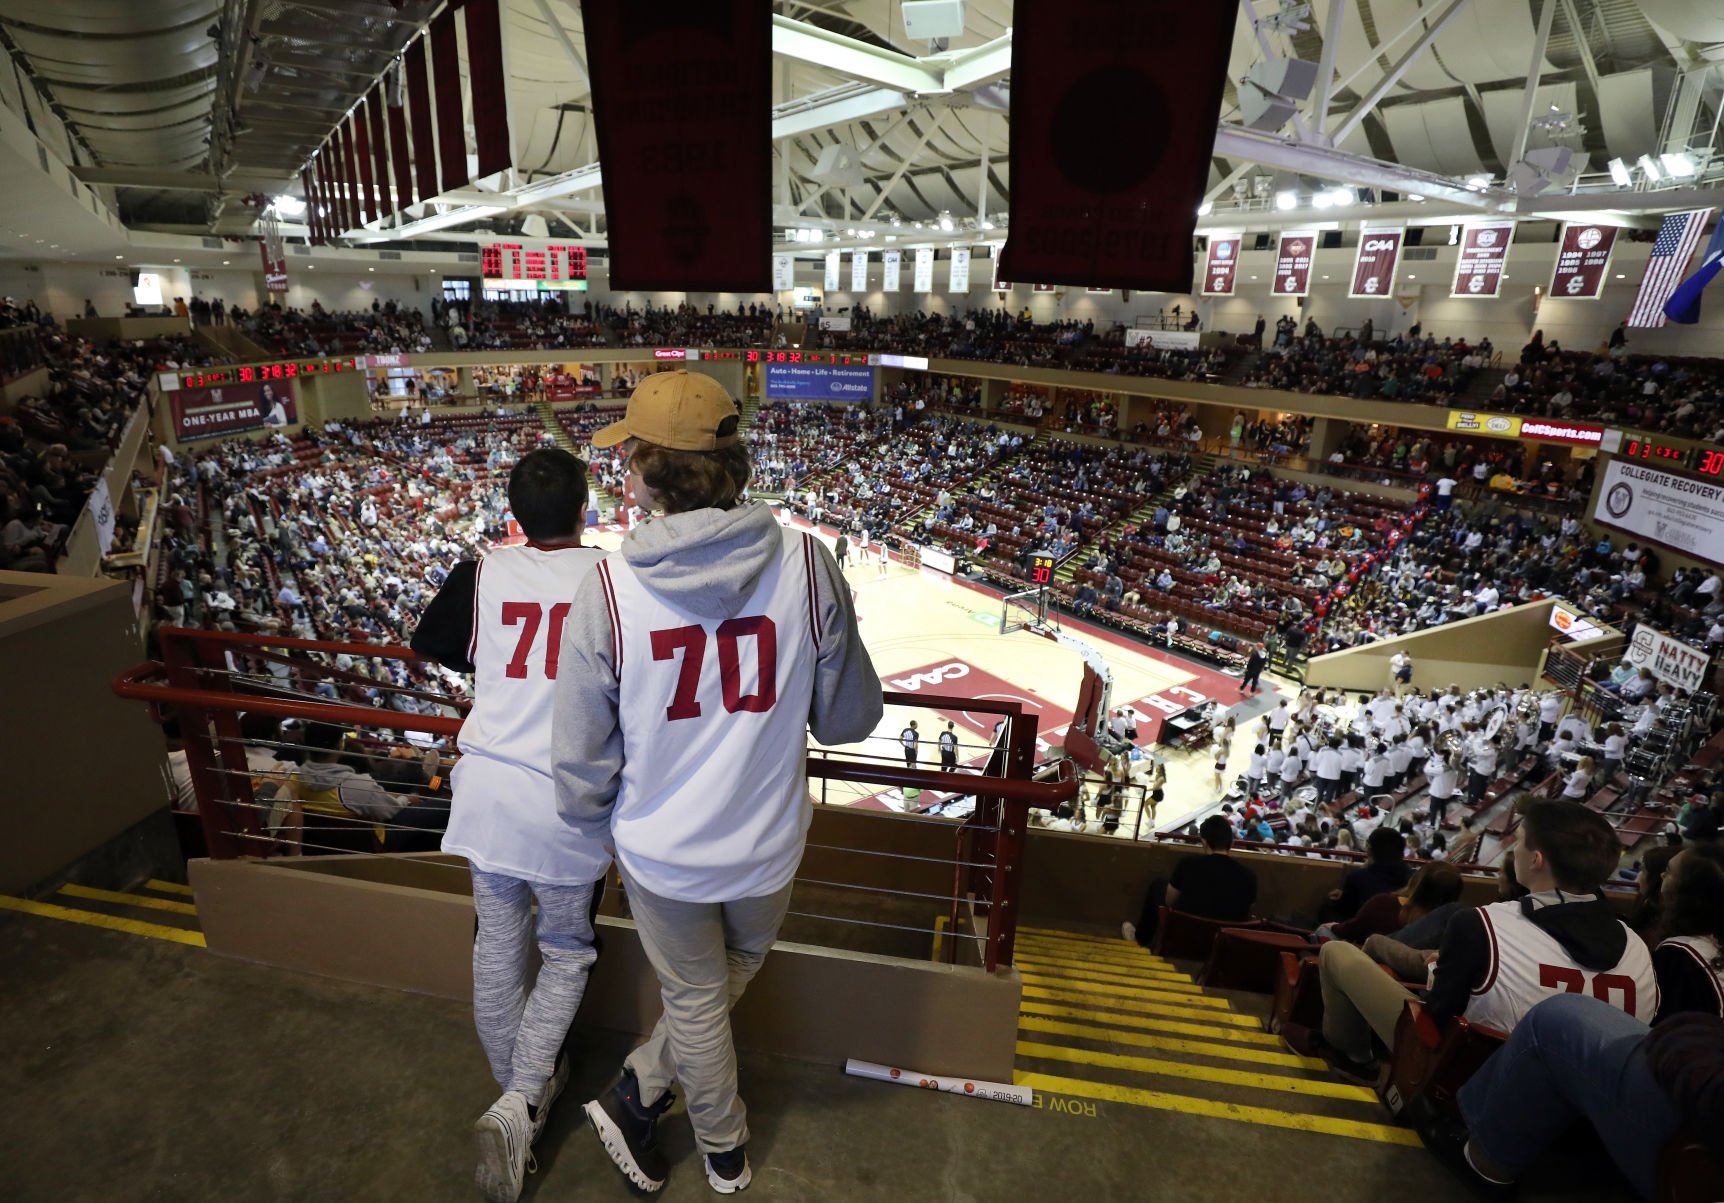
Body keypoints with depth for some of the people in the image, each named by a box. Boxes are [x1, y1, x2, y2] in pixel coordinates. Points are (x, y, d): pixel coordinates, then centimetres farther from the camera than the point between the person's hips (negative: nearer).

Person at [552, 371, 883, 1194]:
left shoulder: (608, 591, -22)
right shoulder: (806, 563, -20)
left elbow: (582, 761, -13)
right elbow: (850, 719, -10)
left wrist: (595, 823, 10)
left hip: (661, 851, -1)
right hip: (767, 846, 2)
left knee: (695, 1003, 25)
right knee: (737, 969, 32)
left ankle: (725, 1151, 45)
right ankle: (637, 1093, 42)